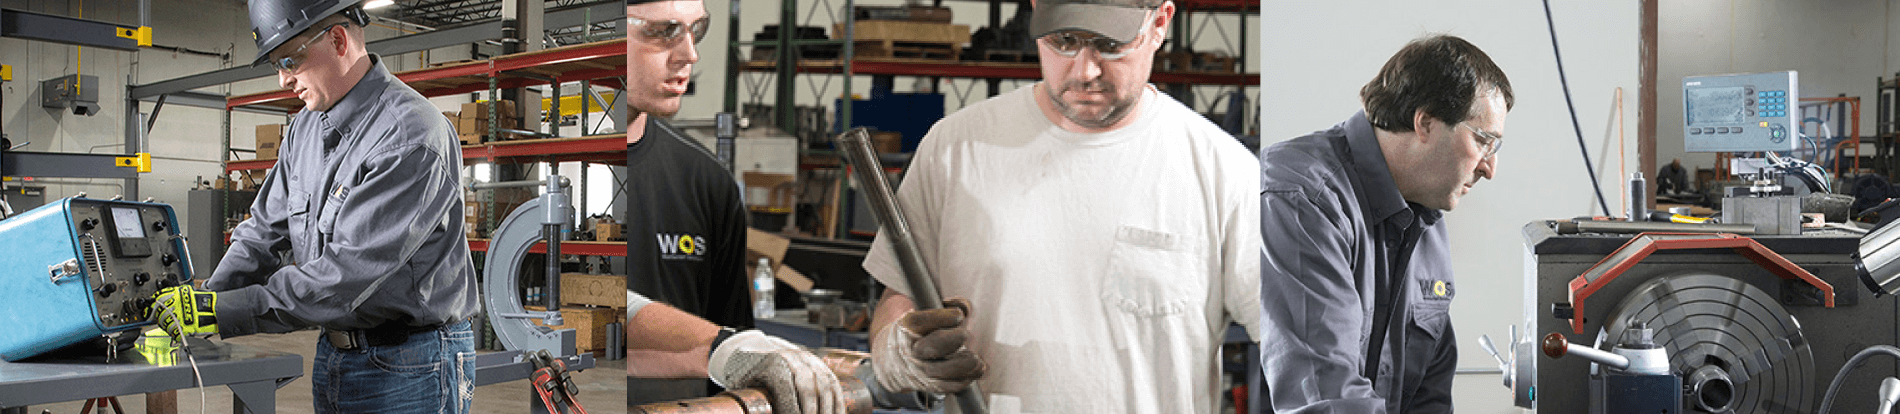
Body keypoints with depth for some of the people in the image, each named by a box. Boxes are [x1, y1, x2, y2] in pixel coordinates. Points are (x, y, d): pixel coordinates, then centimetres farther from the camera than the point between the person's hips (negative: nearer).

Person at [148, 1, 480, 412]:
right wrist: (204, 299, -4)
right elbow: (265, 228, 12)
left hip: (409, 370, -8)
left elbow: (347, 272, -26)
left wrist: (223, 312, -25)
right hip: (333, 357, 8)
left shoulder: (412, 136, -22)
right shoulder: (306, 126, 9)